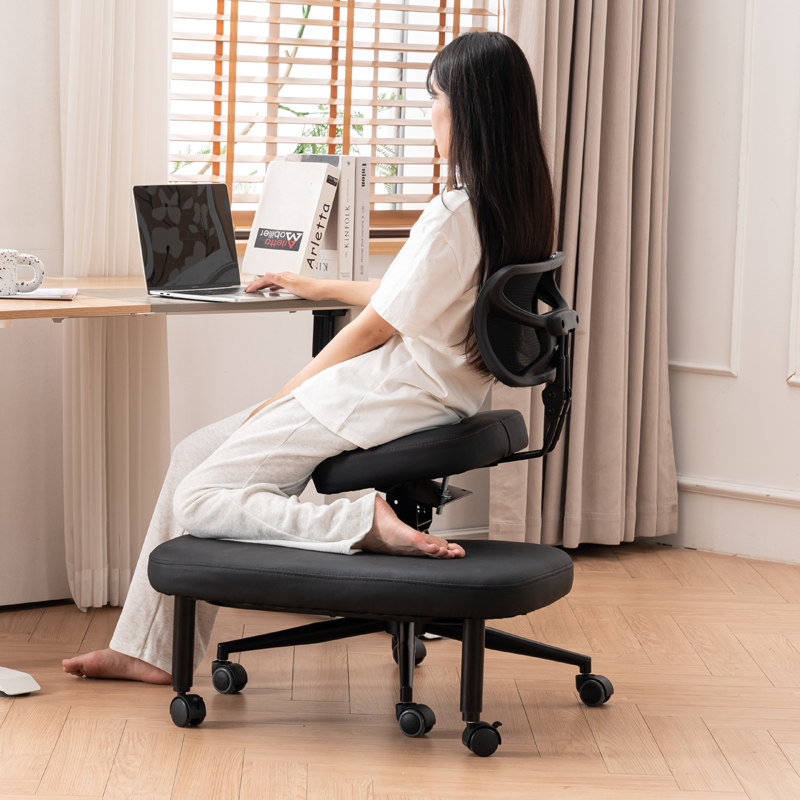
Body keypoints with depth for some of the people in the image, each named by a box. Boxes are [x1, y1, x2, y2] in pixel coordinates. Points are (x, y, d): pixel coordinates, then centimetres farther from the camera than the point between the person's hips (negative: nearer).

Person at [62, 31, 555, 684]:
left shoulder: (454, 215, -22)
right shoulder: (515, 206, 7)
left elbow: (373, 329, -15)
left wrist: (278, 400, -2)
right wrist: (319, 287, 30)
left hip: (383, 405, -10)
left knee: (198, 501, -5)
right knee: (195, 454, 15)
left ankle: (365, 523, -21)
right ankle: (149, 650, 17)